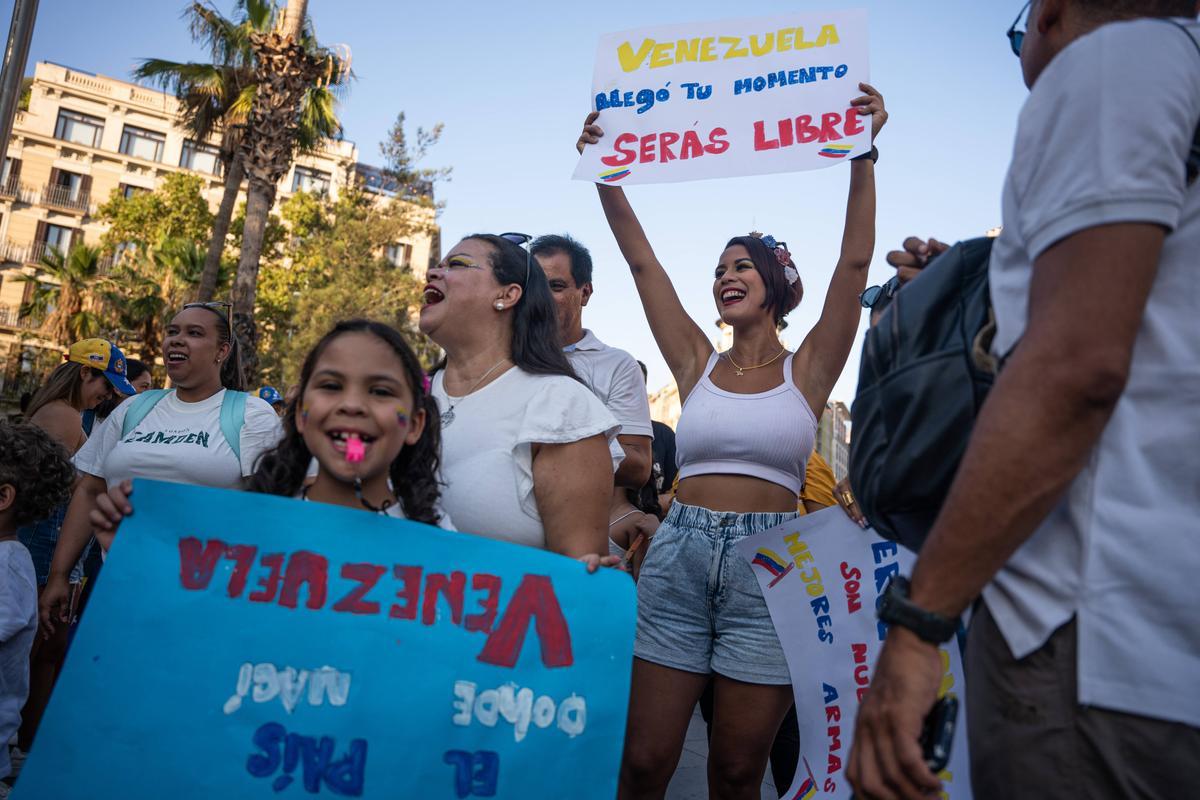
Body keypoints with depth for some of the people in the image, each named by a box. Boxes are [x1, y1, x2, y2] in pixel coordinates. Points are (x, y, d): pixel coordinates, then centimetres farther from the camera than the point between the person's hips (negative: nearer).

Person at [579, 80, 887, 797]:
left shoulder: (807, 370, 4)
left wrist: (864, 153, -12)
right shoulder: (698, 365, 10)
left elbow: (855, 260, -6)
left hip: (767, 562, -2)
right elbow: (641, 259, 6)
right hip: (678, 555, 2)